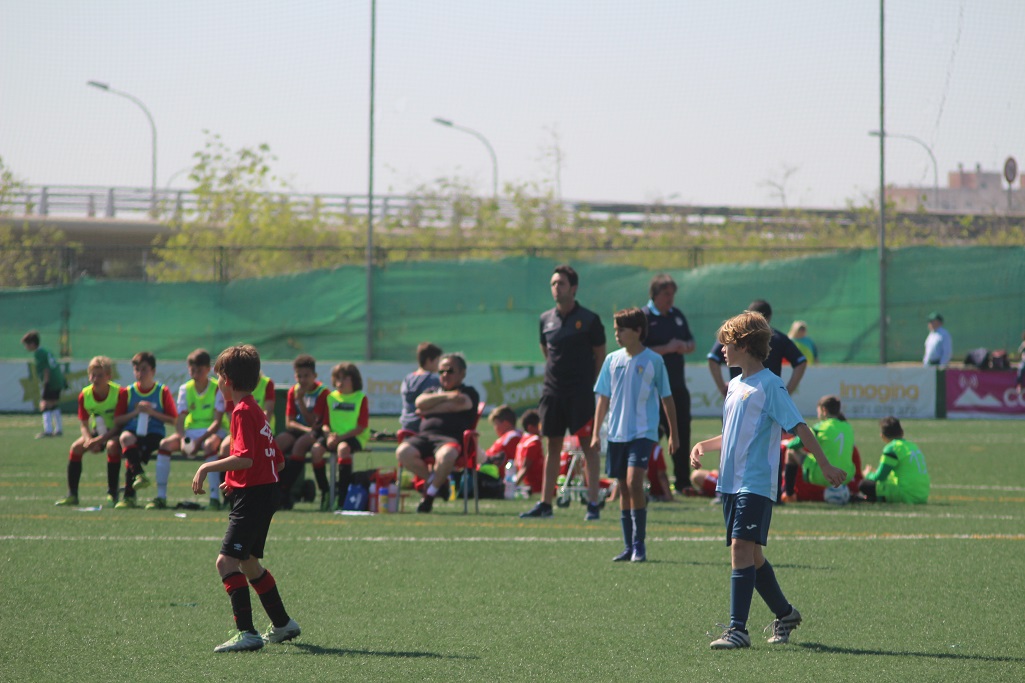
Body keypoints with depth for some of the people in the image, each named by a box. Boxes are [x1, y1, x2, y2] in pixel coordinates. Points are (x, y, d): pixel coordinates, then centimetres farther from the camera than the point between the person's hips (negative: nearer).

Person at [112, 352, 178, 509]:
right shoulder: (128, 392, 12)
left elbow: (173, 420, 5)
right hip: (133, 431, 2)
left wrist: (153, 413, -8)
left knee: (131, 457, -30)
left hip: (154, 433, -2)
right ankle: (139, 474, -44)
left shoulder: (162, 391, 7)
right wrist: (135, 412, -5)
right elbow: (117, 420, 9)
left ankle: (129, 495, -21)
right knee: (125, 438, -36)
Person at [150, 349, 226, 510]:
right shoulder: (185, 389, 4)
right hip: (190, 431, 4)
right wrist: (182, 439, -24)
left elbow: (217, 421, -14)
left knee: (210, 445, -39)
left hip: (211, 432, -4)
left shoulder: (218, 388, -7)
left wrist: (201, 440, -27)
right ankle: (160, 497, -19)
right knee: (165, 444, -22)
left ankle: (215, 498, -40)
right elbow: (180, 419, -4)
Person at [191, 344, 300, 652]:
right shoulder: (256, 411, 16)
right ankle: (283, 624, 34)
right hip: (266, 491, 10)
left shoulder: (242, 411, -14)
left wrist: (207, 467, -20)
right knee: (248, 562, 24)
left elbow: (245, 458, -26)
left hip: (252, 497, -10)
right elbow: (278, 462, 18)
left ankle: (247, 633, -22)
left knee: (226, 562, -16)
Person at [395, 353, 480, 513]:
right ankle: (432, 480, -8)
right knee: (403, 452, -29)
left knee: (445, 455, -41)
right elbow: (420, 402, 9)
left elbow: (456, 405, -3)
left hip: (452, 437, -4)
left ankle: (430, 494, -18)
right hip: (424, 435, 4)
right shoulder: (432, 392, 32)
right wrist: (446, 396, 2)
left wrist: (427, 410, 6)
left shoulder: (469, 393, 18)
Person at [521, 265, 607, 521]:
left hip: (581, 392, -5)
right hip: (552, 391, 5)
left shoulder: (589, 319, -4)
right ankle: (545, 503, 11)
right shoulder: (546, 319, 10)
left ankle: (593, 504, -5)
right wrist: (555, 372, 14)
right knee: (551, 447, 8)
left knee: (588, 445, -5)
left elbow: (600, 356, 1)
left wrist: (592, 384, 0)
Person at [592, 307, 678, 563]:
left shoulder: (653, 360, -3)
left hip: (643, 433, -5)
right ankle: (629, 547, 15)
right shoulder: (612, 360, 7)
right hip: (617, 434, 5)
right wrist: (596, 432, 8)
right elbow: (603, 398, 12)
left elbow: (666, 398, 3)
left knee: (634, 481, -19)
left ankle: (639, 545, -12)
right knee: (623, 488, 8)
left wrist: (673, 434, 4)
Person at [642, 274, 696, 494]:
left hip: (678, 385, 7)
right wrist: (666, 348, -21)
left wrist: (684, 347, -4)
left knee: (682, 433, 9)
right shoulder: (643, 317, -7)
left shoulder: (677, 315, 15)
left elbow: (691, 344, 20)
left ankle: (683, 480, 17)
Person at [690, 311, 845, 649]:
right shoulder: (735, 385, 16)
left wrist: (825, 465, -17)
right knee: (750, 555, 13)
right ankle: (784, 613, 30)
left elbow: (798, 427, -12)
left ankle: (738, 629, -18)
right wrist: (703, 445, 15)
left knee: (741, 549, -16)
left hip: (756, 484, -9)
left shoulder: (769, 385, -9)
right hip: (730, 482, 9)